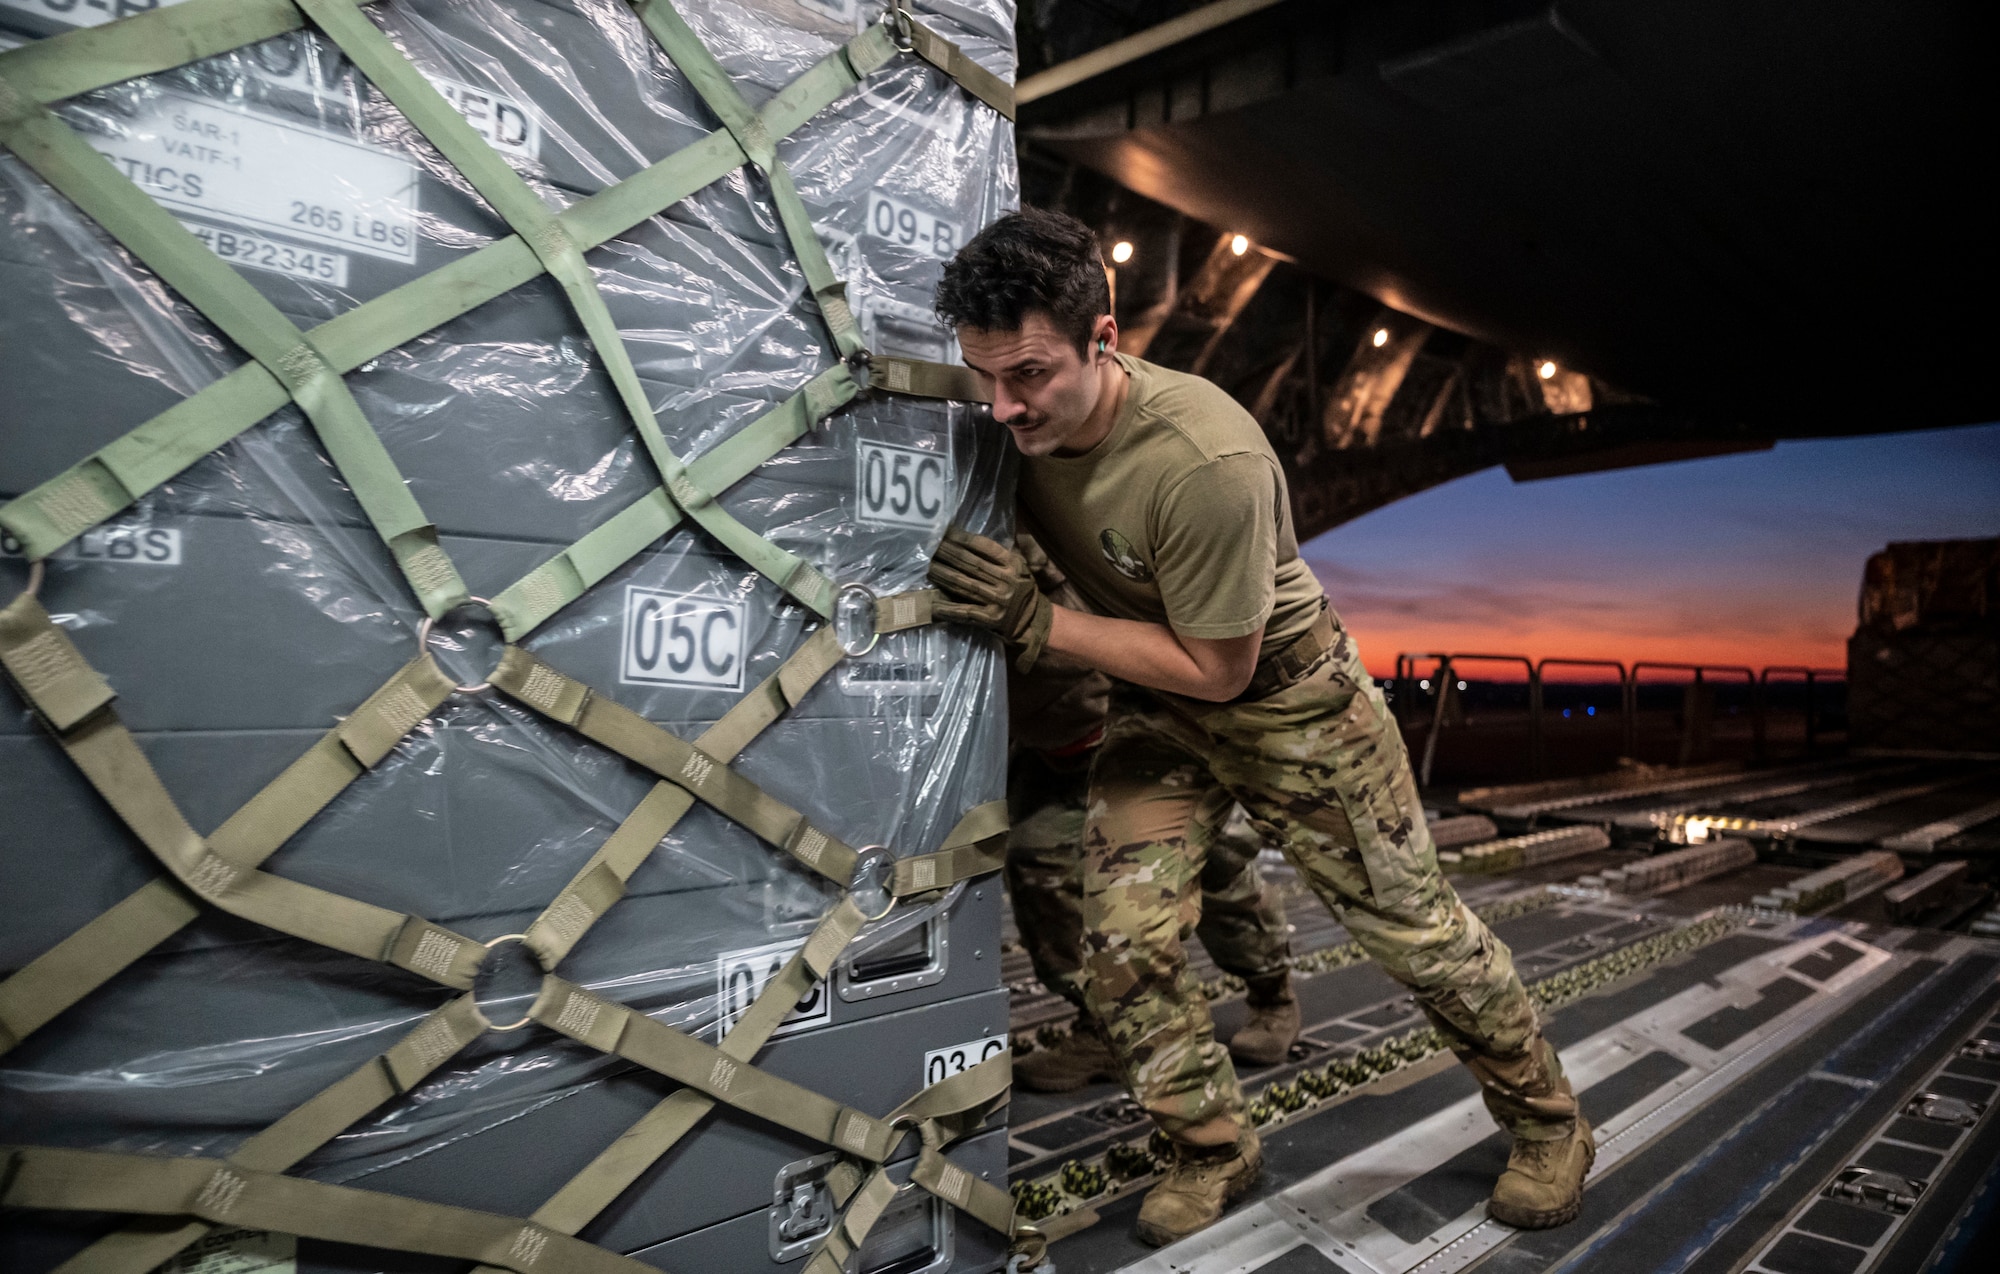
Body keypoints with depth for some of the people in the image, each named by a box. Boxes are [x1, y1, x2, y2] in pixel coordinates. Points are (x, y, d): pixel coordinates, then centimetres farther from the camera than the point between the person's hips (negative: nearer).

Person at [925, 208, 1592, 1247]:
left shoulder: (1206, 461, -37)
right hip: (1152, 704, 5)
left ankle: (1547, 1125, 34)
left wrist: (1037, 623, -30)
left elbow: (1215, 669, -26)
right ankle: (1213, 1151, 20)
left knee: (1415, 929, 8)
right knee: (1122, 949, -5)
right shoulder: (1015, 420, -17)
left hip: (1286, 697, -5)